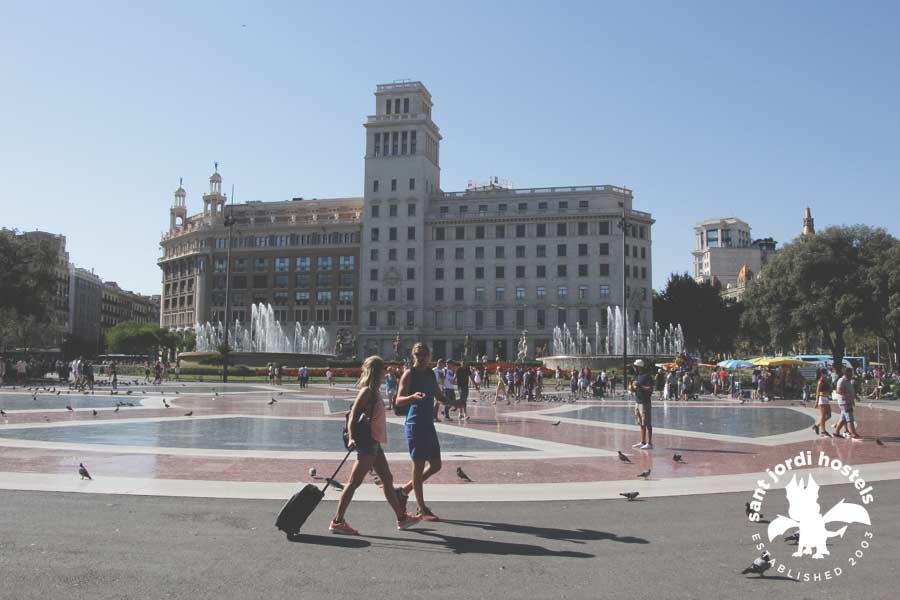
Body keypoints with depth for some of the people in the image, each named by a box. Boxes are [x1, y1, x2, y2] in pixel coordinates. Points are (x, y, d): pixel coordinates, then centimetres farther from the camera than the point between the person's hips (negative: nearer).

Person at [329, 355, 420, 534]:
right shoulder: (367, 391, -13)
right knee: (354, 482, -6)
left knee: (387, 479, 15)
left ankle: (402, 518, 25)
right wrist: (352, 438, -29)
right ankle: (337, 521, 0)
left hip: (374, 442, 10)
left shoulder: (374, 392, 14)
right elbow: (353, 415, -19)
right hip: (367, 441, -10)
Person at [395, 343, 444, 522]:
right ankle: (422, 509, 8)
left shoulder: (431, 373, 12)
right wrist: (412, 397, -35)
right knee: (419, 466, -1)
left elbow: (438, 395, 23)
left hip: (429, 424, 8)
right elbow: (398, 400, -15)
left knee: (435, 465, 10)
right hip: (415, 425, -8)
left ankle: (404, 491, 25)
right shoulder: (409, 374, -8)